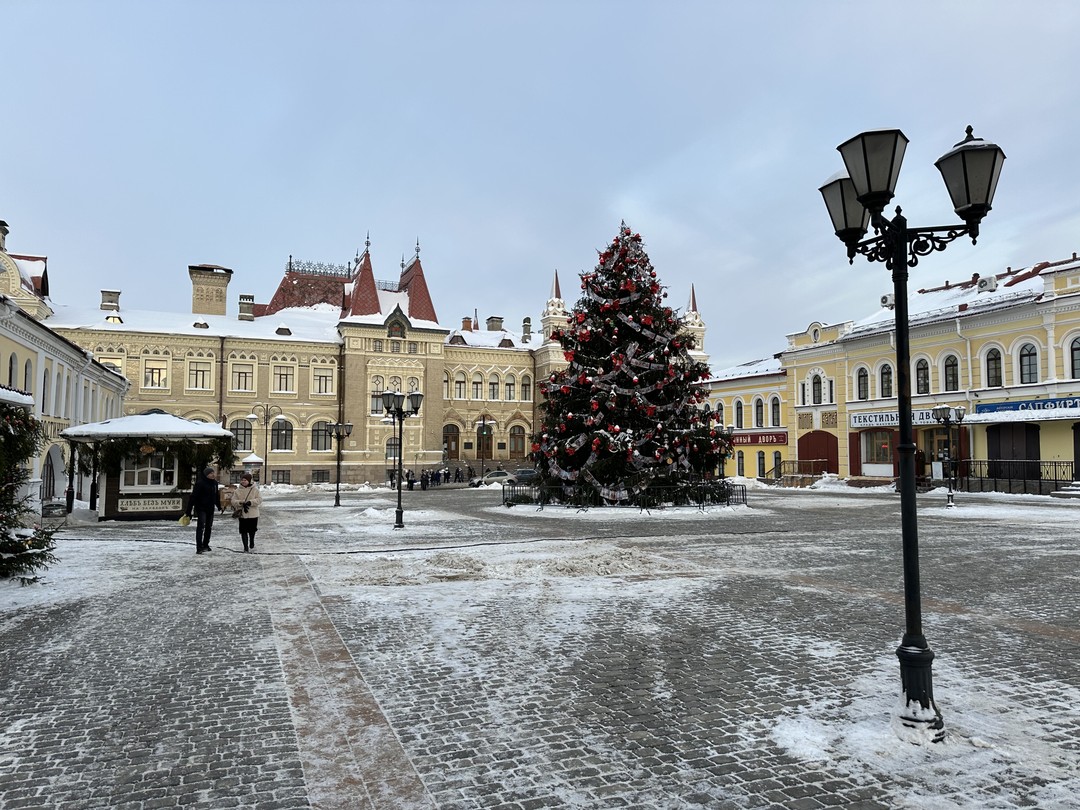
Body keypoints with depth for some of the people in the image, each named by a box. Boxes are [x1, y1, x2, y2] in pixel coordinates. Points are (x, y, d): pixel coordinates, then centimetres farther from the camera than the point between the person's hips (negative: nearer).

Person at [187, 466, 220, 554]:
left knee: (209, 527, 15)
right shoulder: (200, 483, -17)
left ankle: (205, 545, 28)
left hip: (210, 509, 8)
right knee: (200, 527, -11)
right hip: (201, 509, -8)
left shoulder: (214, 483, 7)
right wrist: (189, 511, -22)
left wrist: (219, 506, 27)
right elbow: (193, 497, -19)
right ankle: (199, 548, -12)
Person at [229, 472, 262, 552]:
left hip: (253, 514, 0)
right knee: (243, 531, -4)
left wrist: (250, 502, -22)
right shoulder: (237, 490, 0)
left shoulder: (255, 489, -2)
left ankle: (251, 544, 38)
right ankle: (245, 546, 2)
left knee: (252, 530, 16)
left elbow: (259, 499, -7)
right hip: (242, 514, 0)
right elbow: (233, 501, -2)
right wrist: (241, 503, -20)